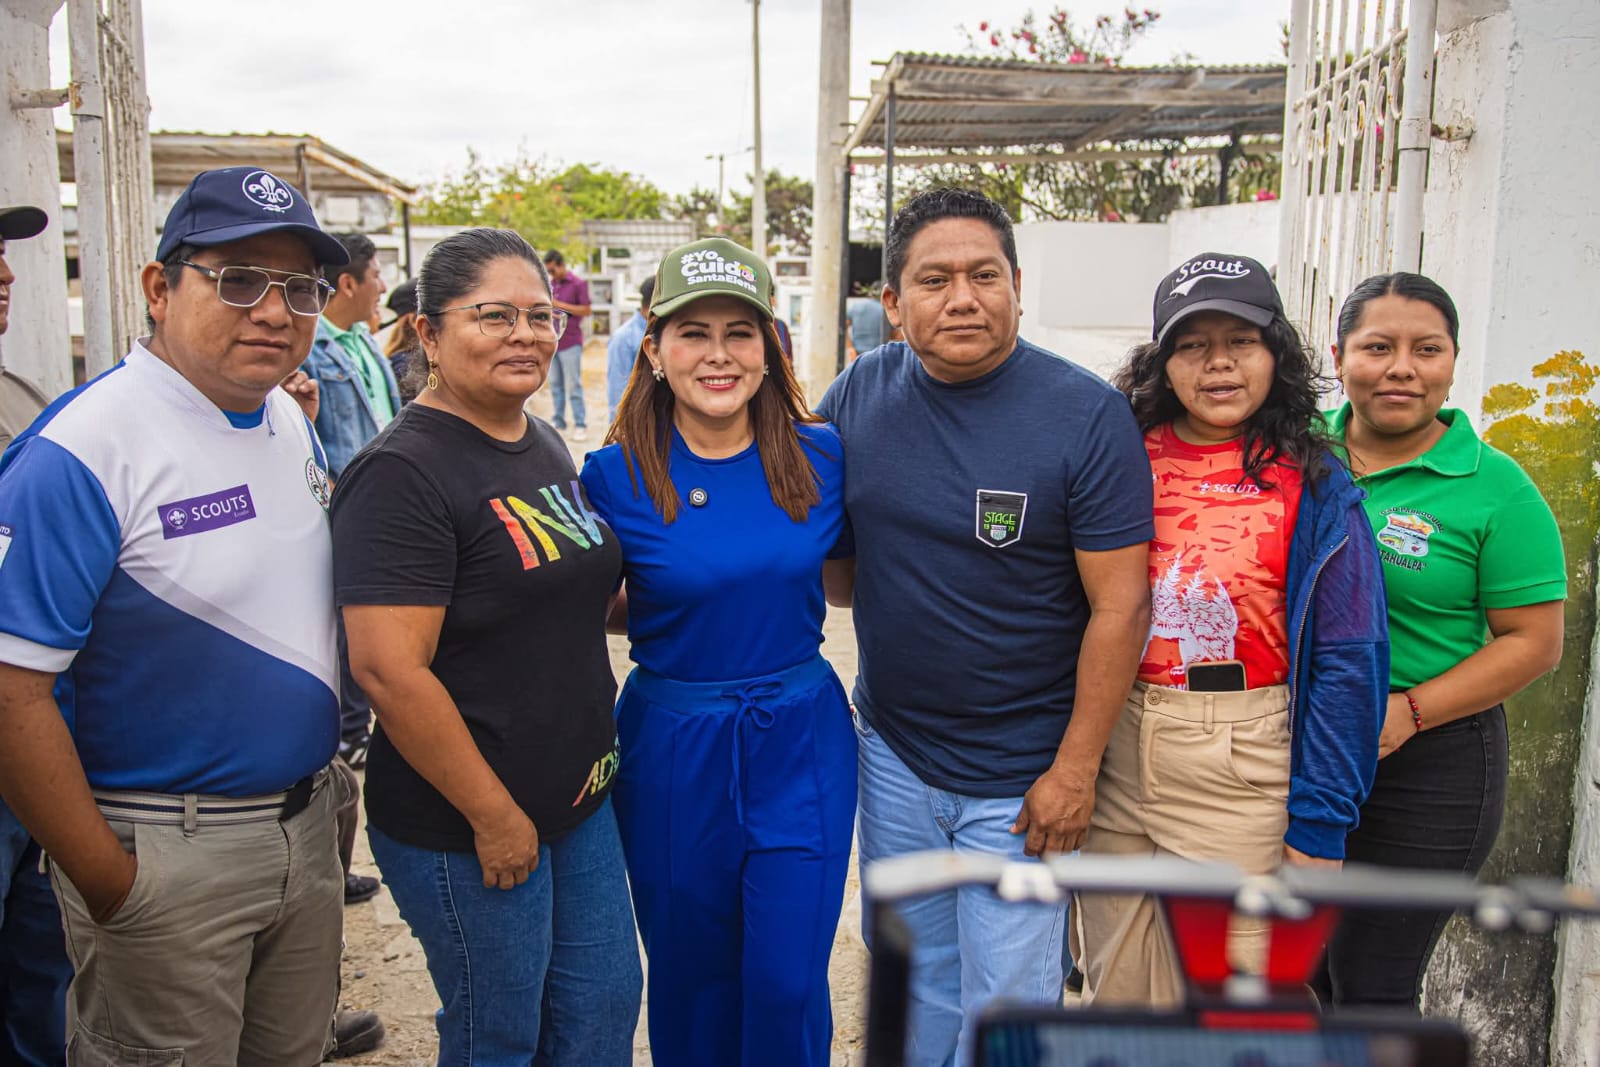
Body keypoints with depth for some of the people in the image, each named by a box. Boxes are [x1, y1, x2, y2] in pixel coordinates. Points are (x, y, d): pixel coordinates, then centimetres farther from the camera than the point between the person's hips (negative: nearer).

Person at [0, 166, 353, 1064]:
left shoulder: (292, 422, 4)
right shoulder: (81, 451, -20)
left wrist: (326, 783, 13)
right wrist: (108, 882, -17)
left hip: (307, 821, 7)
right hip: (165, 855, -7)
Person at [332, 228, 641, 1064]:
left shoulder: (546, 447, 8)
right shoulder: (403, 473, -19)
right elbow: (389, 670, -24)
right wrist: (494, 817, -19)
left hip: (579, 803, 8)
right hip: (465, 830, -8)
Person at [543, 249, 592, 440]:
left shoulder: (578, 284, -5)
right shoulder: (551, 285, 14)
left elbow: (586, 310, -9)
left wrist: (559, 304, -13)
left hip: (570, 342, -6)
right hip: (552, 341, 6)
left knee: (573, 385, -5)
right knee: (555, 384, 7)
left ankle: (580, 425, -1)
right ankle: (558, 422, 13)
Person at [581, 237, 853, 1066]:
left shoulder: (820, 457, -4)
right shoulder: (616, 475, -10)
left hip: (800, 740, 1)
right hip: (672, 751, -1)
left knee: (788, 982, 6)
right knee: (690, 976, 16)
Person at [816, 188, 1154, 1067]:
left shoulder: (1087, 416, -16)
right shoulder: (857, 394, -3)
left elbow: (1120, 606, -15)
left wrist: (1074, 771, -14)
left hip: (1020, 775, -4)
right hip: (890, 750, 4)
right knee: (912, 978, 23)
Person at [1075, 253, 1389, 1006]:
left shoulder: (1313, 485, -3)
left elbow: (1347, 661, -4)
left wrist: (1317, 825, -8)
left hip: (1240, 773, -2)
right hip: (1113, 753, 3)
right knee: (1116, 987, 14)